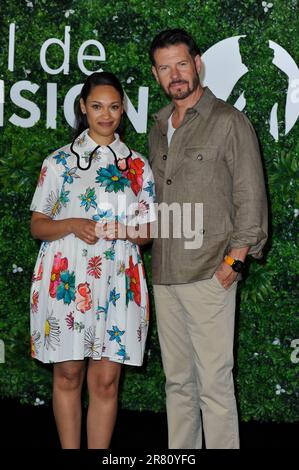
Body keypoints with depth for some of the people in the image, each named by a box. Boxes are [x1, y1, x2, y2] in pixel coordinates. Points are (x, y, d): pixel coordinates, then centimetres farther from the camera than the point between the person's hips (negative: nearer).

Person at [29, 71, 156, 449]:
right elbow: (37, 226, 4)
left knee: (105, 381, 2)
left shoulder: (137, 166, 10)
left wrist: (129, 231, -11)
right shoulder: (59, 161, 5)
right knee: (68, 375, 5)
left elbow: (149, 232, 12)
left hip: (118, 285, 1)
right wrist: (70, 225, -15)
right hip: (66, 281, -1)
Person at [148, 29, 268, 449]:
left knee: (214, 382, -5)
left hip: (209, 275, -6)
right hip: (165, 274, 6)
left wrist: (234, 260, -11)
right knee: (178, 381, 12)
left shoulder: (229, 122, -3)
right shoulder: (159, 128, 16)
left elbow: (250, 197, -5)